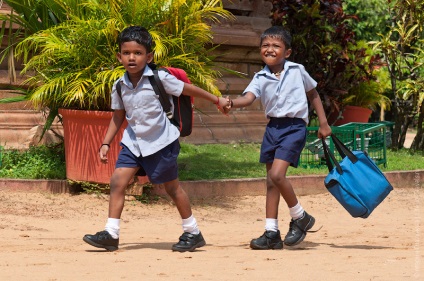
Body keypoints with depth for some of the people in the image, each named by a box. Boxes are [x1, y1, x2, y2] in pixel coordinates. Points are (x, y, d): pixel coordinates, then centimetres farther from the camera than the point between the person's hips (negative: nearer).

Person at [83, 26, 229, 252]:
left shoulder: (159, 79, -14)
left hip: (161, 142, -4)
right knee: (117, 180, -8)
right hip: (134, 141, 4)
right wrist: (106, 143, 9)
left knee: (172, 187, 6)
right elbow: (118, 116, 13)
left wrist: (217, 100, 5)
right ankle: (111, 234, -5)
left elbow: (187, 89, -2)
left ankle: (193, 233, 21)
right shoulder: (120, 86, -1)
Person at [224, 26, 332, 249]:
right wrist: (232, 104, -35)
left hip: (294, 127, -4)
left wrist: (323, 123, 12)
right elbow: (249, 97, -13)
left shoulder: (297, 71, 1)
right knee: (271, 181, 6)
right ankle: (272, 233, 12)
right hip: (273, 127, 5)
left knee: (277, 174, -19)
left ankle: (300, 218, 0)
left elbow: (313, 94, 15)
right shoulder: (261, 78, 4)